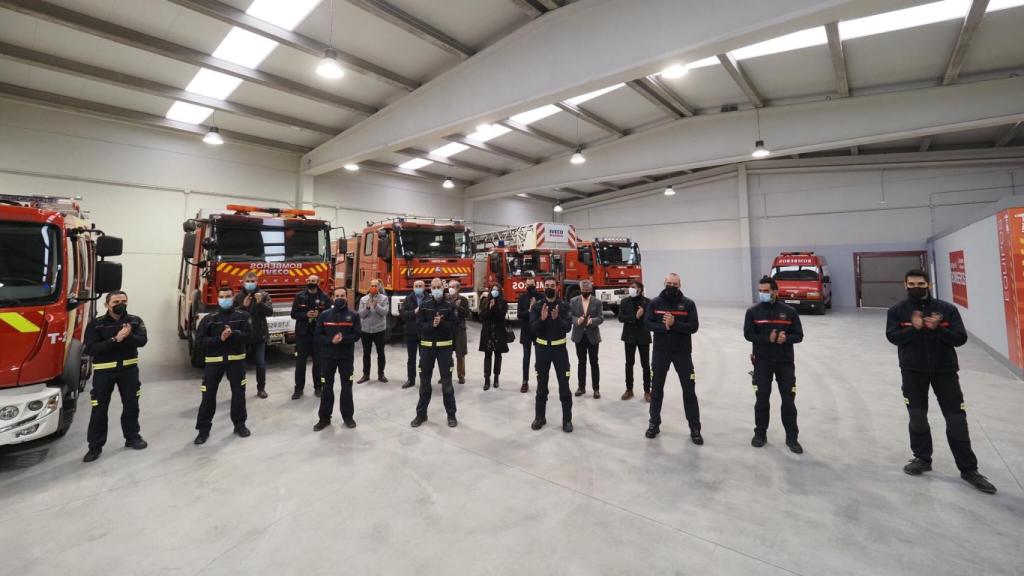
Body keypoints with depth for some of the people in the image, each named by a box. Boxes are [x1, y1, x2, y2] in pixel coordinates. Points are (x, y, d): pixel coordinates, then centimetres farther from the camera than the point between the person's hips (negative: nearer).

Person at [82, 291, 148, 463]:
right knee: (99, 409, 2)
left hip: (128, 369, 2)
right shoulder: (96, 324, -4)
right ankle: (95, 446, 15)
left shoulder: (135, 321, 1)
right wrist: (115, 340, -27)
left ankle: (132, 437, 27)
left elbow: (142, 340, -14)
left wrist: (128, 336, -33)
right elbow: (91, 349, -15)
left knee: (131, 405, 12)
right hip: (103, 371, -2)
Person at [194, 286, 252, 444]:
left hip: (236, 359, 0)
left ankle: (239, 424, 22)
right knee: (208, 395, 2)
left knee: (239, 392, 7)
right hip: (214, 360, 0)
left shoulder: (242, 316, 2)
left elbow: (248, 335, -8)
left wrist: (233, 334, -25)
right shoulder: (209, 318, 2)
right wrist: (219, 339, -19)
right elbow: (200, 340, -5)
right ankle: (203, 429, 15)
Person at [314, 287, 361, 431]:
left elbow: (356, 335, -6)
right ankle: (324, 418, 19)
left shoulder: (353, 315, -1)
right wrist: (331, 340, -18)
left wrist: (343, 339, -23)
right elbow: (318, 336, -1)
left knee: (346, 387, 8)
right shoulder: (324, 315, 1)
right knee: (327, 387, 7)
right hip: (328, 356, 1)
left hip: (347, 356, -1)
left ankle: (347, 416, 21)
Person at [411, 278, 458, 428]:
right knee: (424, 381, 10)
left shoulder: (449, 304, -2)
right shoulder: (424, 304, 2)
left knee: (447, 381, 4)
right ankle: (421, 413, 23)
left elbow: (453, 325, -7)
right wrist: (432, 324, -21)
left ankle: (451, 414, 16)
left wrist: (441, 323, -23)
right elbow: (420, 324, -5)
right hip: (427, 346, 2)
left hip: (444, 346, -1)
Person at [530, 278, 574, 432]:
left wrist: (557, 318, -30)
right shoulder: (537, 306, -1)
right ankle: (540, 417, 25)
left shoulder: (564, 306, -3)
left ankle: (567, 419, 14)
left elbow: (568, 327, -12)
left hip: (559, 348, -1)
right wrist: (542, 319, -28)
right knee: (541, 384, 12)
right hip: (542, 348, 1)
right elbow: (532, 328, -9)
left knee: (564, 384, 1)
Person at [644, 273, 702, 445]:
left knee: (689, 390, 4)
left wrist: (674, 324, -23)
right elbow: (647, 323, -6)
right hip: (660, 351, 1)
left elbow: (693, 327, -9)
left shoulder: (688, 304, -2)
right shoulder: (655, 303, 1)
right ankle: (654, 424, 24)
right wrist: (664, 327, -21)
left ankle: (695, 429, 16)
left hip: (682, 352, -1)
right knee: (656, 388, 10)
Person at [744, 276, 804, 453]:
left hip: (785, 362, 0)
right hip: (762, 361, 0)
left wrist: (786, 338, -21)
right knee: (762, 399, 7)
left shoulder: (789, 311, 0)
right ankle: (760, 433, 21)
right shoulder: (753, 311, -1)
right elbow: (748, 334, -6)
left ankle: (791, 437, 19)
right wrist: (768, 339, -21)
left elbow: (799, 335, 0)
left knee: (788, 400, 5)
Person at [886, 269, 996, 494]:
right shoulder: (897, 310, -3)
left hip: (945, 370, 0)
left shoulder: (947, 309, -3)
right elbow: (892, 337, -11)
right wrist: (914, 328, -26)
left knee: (957, 419, 3)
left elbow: (960, 338, -6)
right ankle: (922, 459, 24)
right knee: (917, 417, 8)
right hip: (913, 371, 0)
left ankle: (968, 469, 16)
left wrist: (937, 328, -22)